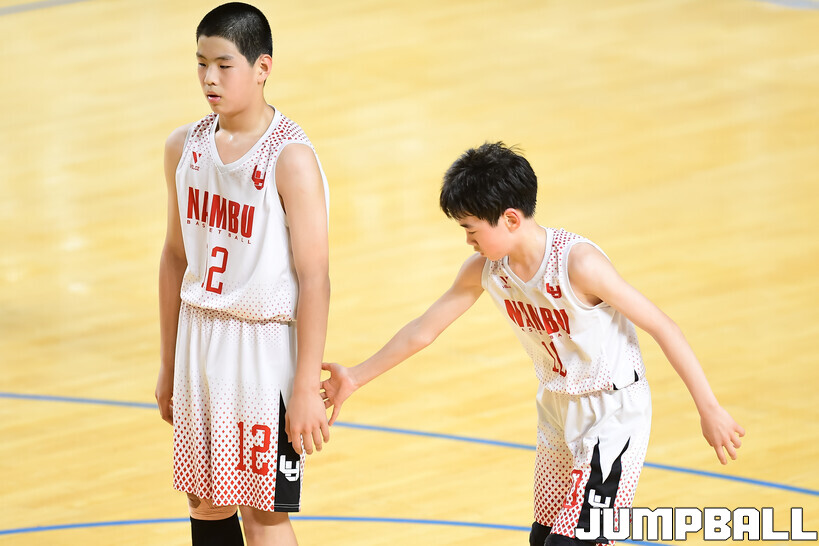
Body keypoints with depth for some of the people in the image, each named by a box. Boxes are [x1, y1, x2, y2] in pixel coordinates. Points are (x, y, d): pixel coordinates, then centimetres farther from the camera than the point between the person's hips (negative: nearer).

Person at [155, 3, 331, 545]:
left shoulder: (291, 158, -16)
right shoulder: (185, 147, 3)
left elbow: (314, 278, -16)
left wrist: (307, 389, -17)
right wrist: (169, 367, 16)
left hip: (266, 348, -6)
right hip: (200, 338, 6)